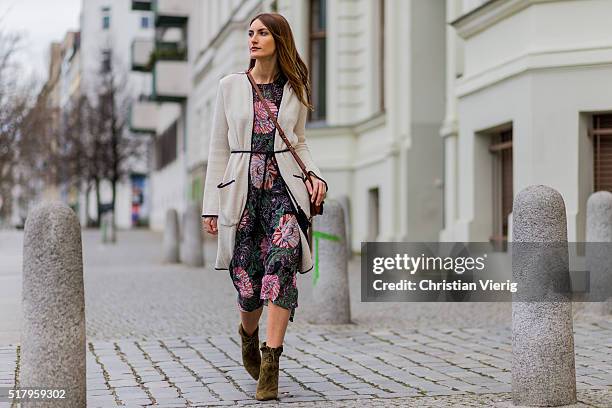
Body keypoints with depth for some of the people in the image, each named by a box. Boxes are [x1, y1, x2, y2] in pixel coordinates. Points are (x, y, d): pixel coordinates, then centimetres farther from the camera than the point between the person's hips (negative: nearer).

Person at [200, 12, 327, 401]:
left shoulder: (295, 89, 9)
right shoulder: (231, 85, 6)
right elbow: (219, 149, 6)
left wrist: (315, 176, 0)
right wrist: (211, 205, 3)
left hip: (284, 188, 0)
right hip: (242, 190, 0)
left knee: (283, 260, -25)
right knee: (248, 284, 0)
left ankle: (270, 363, -22)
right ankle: (249, 333, 36)